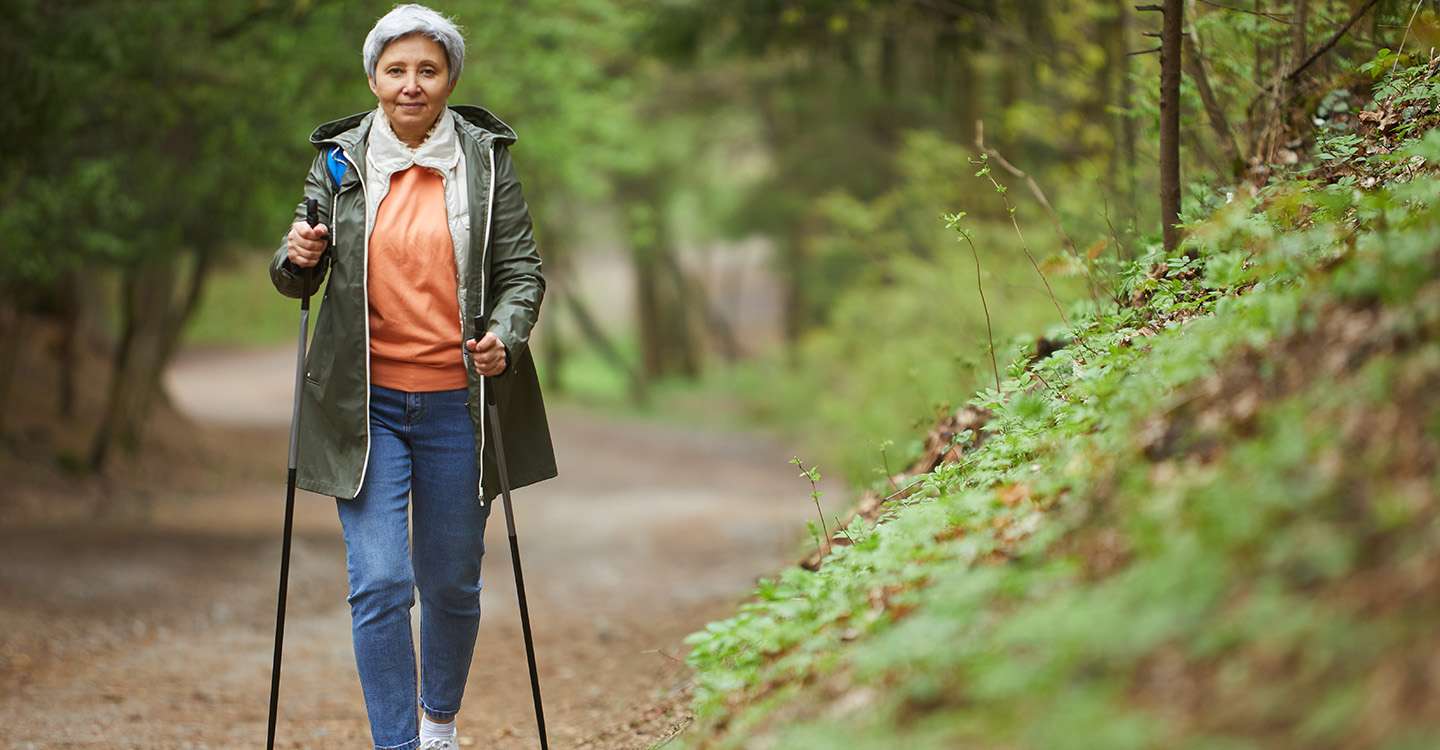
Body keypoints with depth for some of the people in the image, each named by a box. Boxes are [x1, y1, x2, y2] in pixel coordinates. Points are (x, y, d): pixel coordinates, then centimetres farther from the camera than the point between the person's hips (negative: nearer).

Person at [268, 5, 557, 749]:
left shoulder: (486, 158, 0)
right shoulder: (338, 160, 3)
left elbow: (522, 269, 0)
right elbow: (298, 278, 9)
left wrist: (504, 338, -19)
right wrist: (297, 261, -15)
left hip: (457, 404, 0)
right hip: (367, 403, 0)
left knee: (451, 584, 11)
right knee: (379, 585, -10)